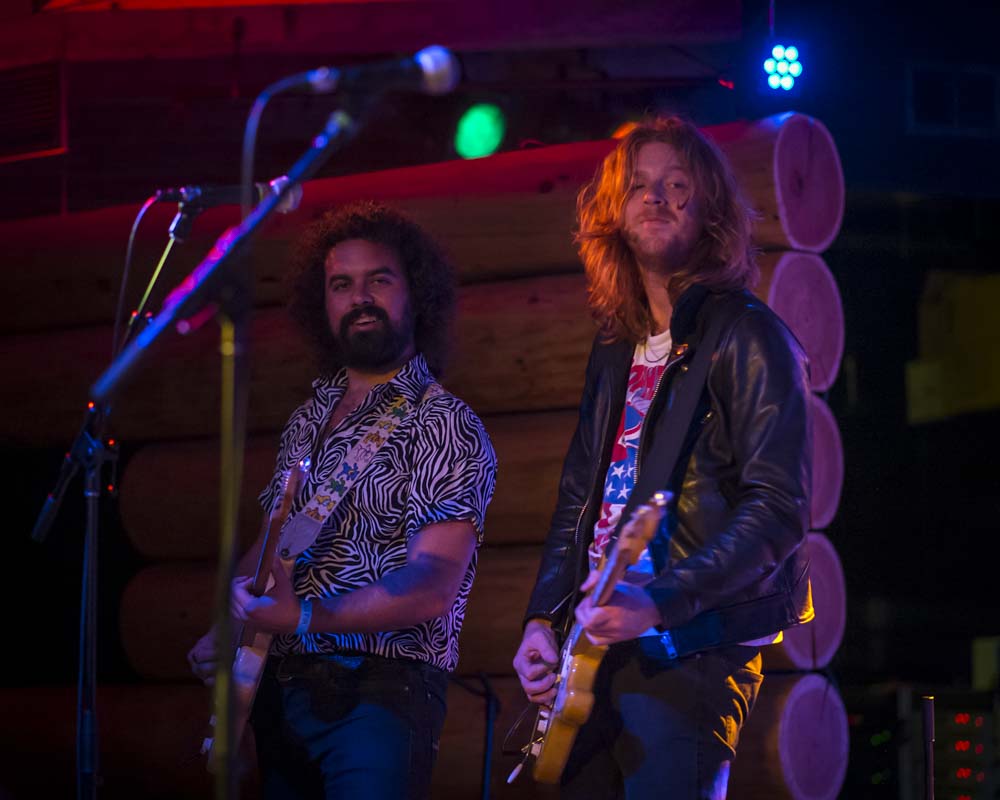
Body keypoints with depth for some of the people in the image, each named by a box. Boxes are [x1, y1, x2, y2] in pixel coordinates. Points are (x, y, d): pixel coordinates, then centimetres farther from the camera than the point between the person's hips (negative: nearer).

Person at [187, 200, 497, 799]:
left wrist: (299, 618, -22)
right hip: (283, 690, 7)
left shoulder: (446, 426, -7)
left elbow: (430, 588, -18)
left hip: (379, 694, -6)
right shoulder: (309, 421, 15)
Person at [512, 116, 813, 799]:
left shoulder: (748, 338, -7)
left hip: (692, 649, -7)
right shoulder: (616, 348, 17)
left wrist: (663, 601, -25)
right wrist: (543, 620, 9)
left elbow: (780, 508, -16)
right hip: (593, 649, 8)